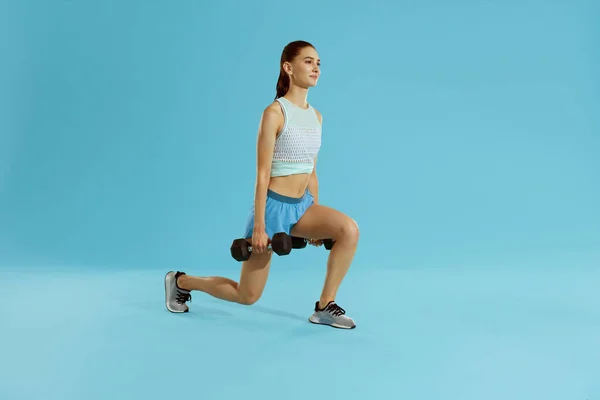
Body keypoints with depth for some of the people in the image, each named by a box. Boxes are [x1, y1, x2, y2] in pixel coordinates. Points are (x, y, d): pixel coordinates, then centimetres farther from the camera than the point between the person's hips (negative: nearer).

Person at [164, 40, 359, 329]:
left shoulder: (316, 117, 6)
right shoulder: (274, 113, -15)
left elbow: (311, 172, 12)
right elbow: (262, 173, -17)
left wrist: (317, 220, 14)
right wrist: (258, 226, -19)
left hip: (302, 205, 7)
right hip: (274, 206, -6)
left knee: (349, 229, -21)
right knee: (247, 296, 5)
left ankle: (325, 307, -5)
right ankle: (180, 281, 30)